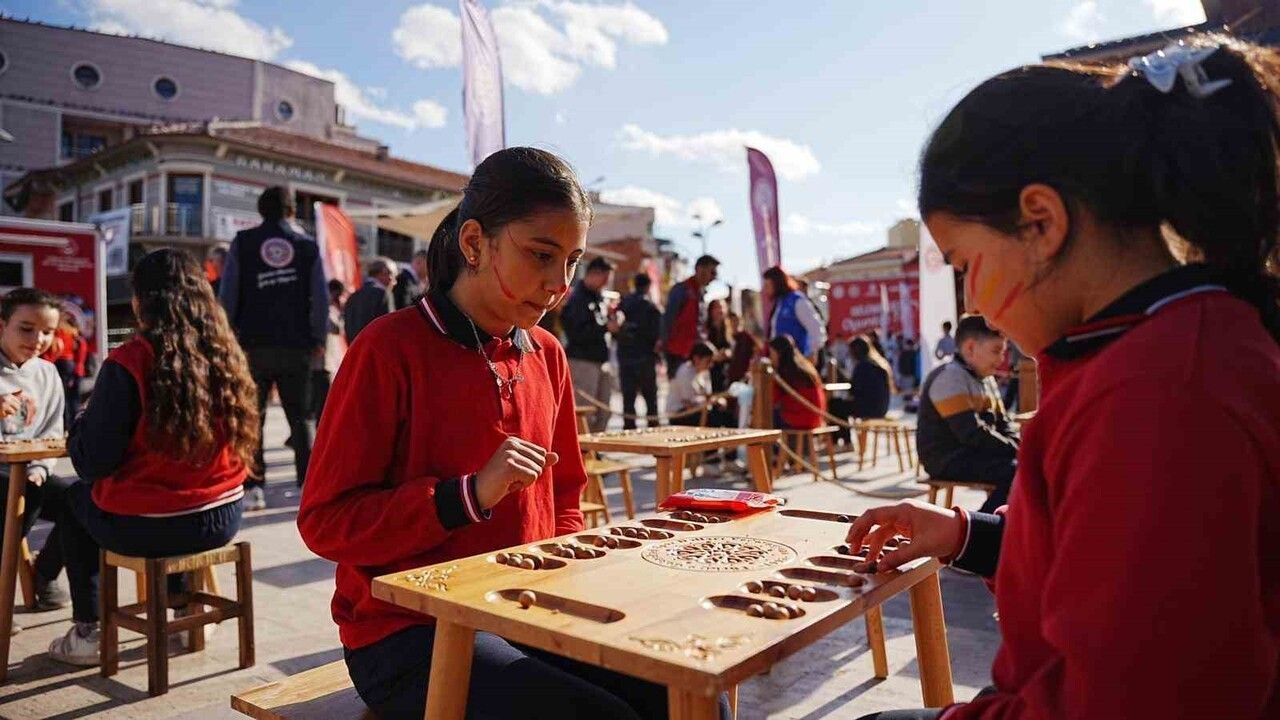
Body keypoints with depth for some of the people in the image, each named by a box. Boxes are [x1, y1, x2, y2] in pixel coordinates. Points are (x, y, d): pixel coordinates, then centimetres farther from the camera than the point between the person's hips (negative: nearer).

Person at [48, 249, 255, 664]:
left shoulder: (129, 362, -16)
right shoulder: (227, 354, -3)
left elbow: (92, 462, -12)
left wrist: (83, 426, 8)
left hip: (145, 527, -4)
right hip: (222, 518, 4)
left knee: (74, 499, 27)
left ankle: (86, 633, 30)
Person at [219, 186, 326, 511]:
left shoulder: (242, 242, 4)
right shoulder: (307, 245, 4)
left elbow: (228, 294, 0)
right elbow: (321, 297, 0)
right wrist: (319, 339, 7)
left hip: (254, 344, 0)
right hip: (296, 345, 0)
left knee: (251, 417, 6)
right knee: (300, 416, 10)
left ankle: (254, 486, 1)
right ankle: (308, 482, 8)